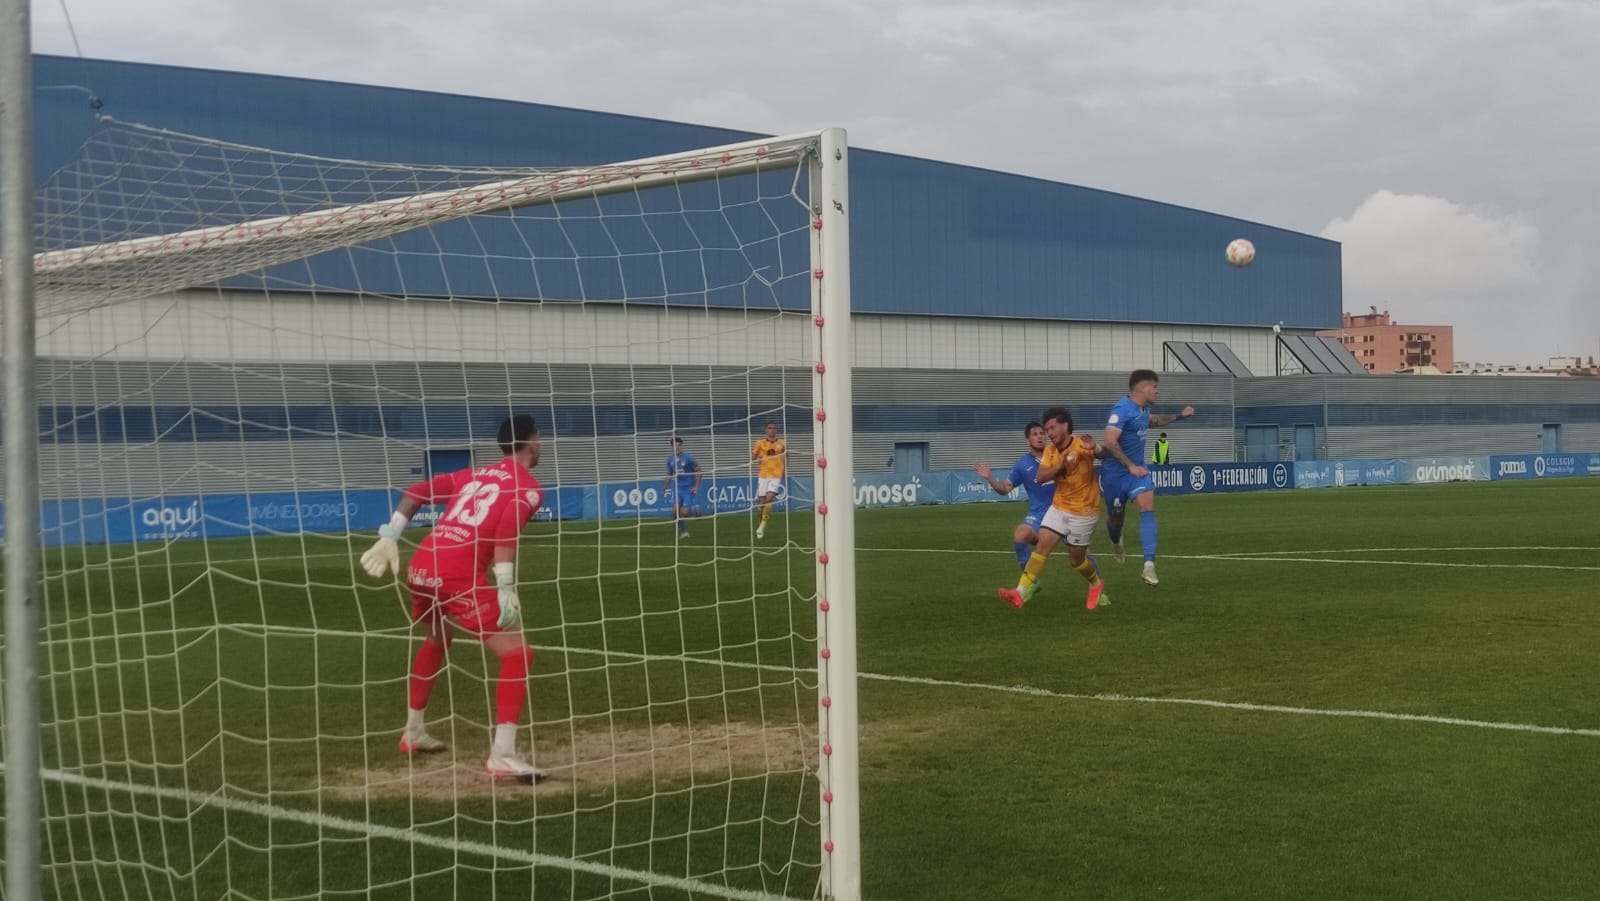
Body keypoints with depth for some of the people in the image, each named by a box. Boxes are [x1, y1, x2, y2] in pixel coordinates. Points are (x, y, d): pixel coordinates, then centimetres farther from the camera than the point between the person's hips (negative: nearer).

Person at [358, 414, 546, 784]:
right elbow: (507, 527, -16)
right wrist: (506, 587, -20)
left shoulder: (475, 474, 25)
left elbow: (417, 492, 18)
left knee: (436, 642, 34)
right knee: (518, 653, -4)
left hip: (420, 567, 8)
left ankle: (413, 732, 46)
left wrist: (389, 537, 16)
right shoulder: (529, 487, 4)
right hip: (457, 575, -8)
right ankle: (502, 755, -15)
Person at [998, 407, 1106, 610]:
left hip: (1084, 510, -5)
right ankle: (1022, 592, -11)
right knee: (1042, 544, -8)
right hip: (1059, 507, 5)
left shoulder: (1081, 445, -18)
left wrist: (1094, 448, -58)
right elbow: (1040, 478, -9)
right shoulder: (1050, 450, -1)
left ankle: (1096, 585, 35)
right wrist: (1059, 466, -26)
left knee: (1076, 557, 5)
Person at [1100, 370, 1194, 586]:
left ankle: (1149, 565, -23)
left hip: (1137, 469, 6)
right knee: (1116, 516, 11)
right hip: (1115, 473, -6)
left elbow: (1153, 420, 32)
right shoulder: (1122, 409, -21)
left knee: (1148, 506, -16)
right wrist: (1131, 466, -29)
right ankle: (1116, 543, 50)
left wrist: (1179, 416, 24)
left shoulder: (1143, 409, 6)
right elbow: (1110, 442, -29)